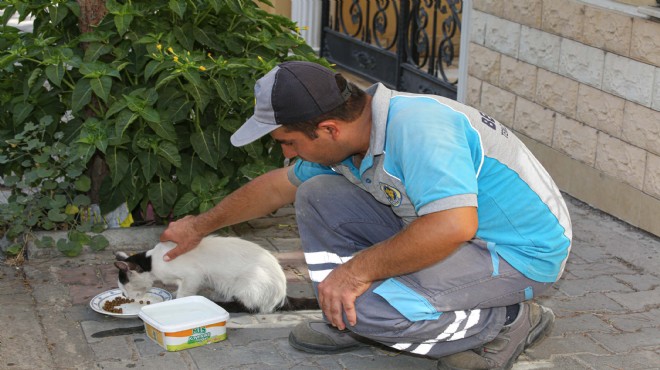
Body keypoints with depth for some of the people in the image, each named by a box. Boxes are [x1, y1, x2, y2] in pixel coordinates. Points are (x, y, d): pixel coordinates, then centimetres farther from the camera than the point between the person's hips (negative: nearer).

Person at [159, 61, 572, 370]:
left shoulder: (417, 126, -30)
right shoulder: (345, 137, 0)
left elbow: (454, 225, -41)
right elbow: (278, 186, 17)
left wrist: (358, 270, -30)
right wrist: (200, 226, 28)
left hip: (521, 253, -9)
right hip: (439, 230, 9)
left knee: (360, 300, -27)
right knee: (318, 194, 3)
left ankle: (507, 322, -8)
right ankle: (350, 323, 13)